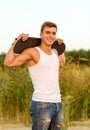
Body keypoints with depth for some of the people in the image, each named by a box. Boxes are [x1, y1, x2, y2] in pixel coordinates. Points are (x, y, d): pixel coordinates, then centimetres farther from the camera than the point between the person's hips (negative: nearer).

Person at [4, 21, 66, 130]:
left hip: (58, 104, 8)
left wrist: (60, 47, 31)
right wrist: (16, 42, -13)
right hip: (41, 105, -8)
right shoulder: (32, 51, -8)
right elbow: (8, 62, -18)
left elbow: (62, 64, 39)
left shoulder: (54, 52, 15)